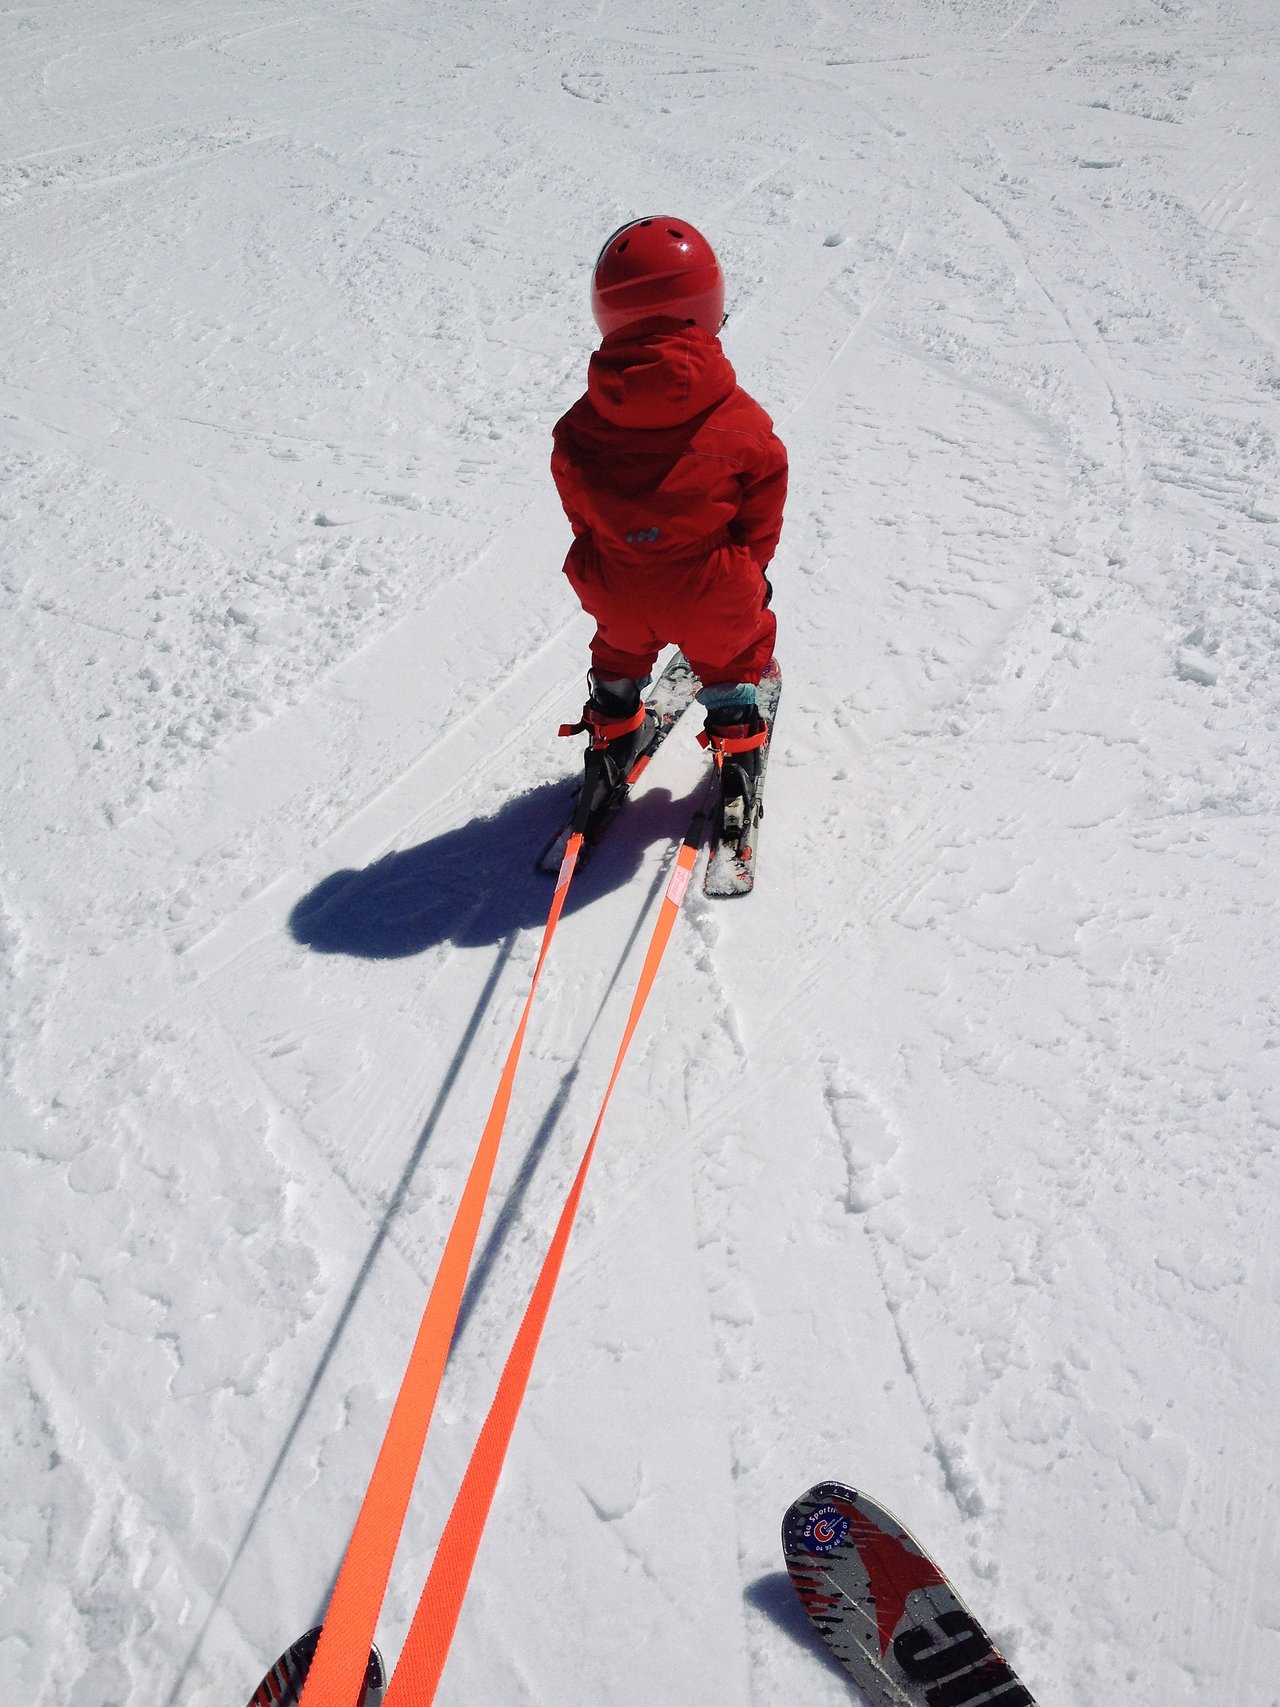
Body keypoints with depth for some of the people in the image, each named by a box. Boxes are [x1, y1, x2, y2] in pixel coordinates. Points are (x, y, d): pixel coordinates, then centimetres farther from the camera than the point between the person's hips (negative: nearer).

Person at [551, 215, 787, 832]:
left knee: (619, 650, 33)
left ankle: (611, 737, 44)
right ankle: (736, 755, 31)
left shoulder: (579, 430, -11)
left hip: (617, 598, 2)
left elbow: (580, 517, 3)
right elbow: (761, 522, -5)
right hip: (712, 602, -2)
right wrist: (745, 575, 14)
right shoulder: (742, 425, -16)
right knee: (730, 660, 27)